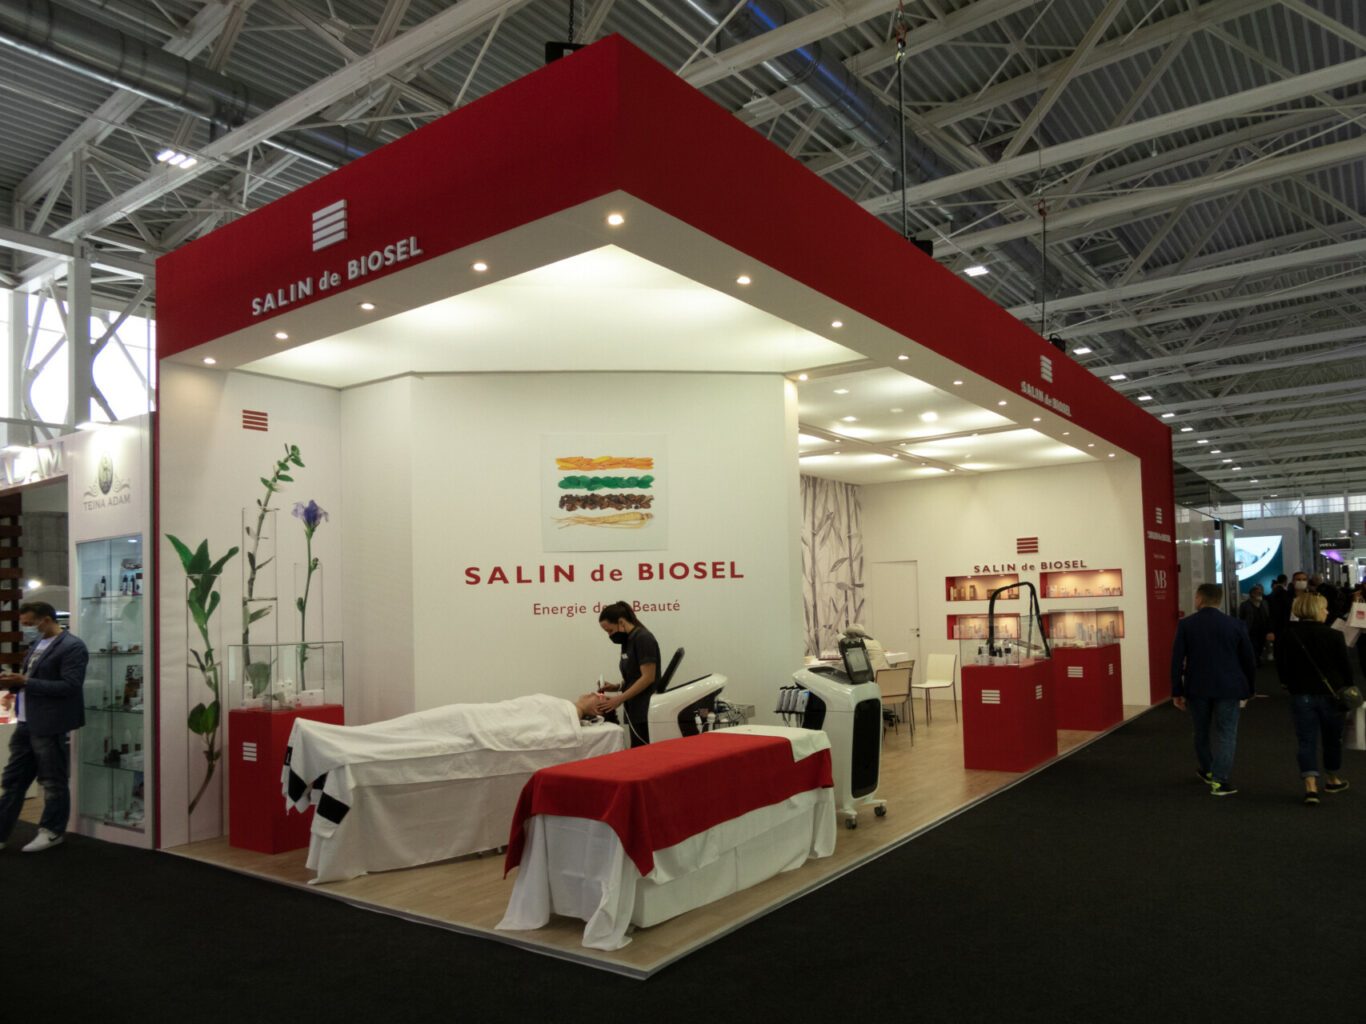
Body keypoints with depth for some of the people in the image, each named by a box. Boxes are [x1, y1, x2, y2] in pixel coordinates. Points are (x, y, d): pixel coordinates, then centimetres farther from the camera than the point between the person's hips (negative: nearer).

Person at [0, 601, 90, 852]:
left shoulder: (72, 647, -13)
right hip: (26, 724, 9)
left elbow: (70, 686, -20)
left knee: (53, 782, 4)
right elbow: (31, 682, 22)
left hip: (50, 726, -9)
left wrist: (25, 682, -21)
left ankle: (51, 832, 17)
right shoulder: (36, 645, 15)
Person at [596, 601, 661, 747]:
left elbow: (648, 677, -17)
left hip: (645, 712, -9)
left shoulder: (643, 638, -12)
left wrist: (620, 699, -17)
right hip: (635, 711, 9)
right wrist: (617, 687, 5)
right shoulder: (628, 640, 16)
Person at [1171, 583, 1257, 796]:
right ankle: (1218, 780, -1)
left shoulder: (1185, 625, -4)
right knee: (1226, 734, 5)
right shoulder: (1235, 625, -2)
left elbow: (1177, 660, -5)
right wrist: (1248, 689, 14)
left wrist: (1177, 692, 0)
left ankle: (1206, 769, 35)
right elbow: (1249, 660, 2)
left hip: (1196, 688, 1)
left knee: (1201, 732, 18)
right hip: (1228, 688, -1)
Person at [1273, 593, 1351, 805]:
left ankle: (1310, 785, -8)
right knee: (1332, 739, 18)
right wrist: (1348, 692, 9)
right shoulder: (1334, 636, -11)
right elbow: (1345, 667, -4)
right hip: (1331, 694, -1)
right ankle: (1332, 779, 36)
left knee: (1307, 741, 3)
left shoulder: (1286, 636, -3)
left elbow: (1281, 667, 6)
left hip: (1301, 694, 1)